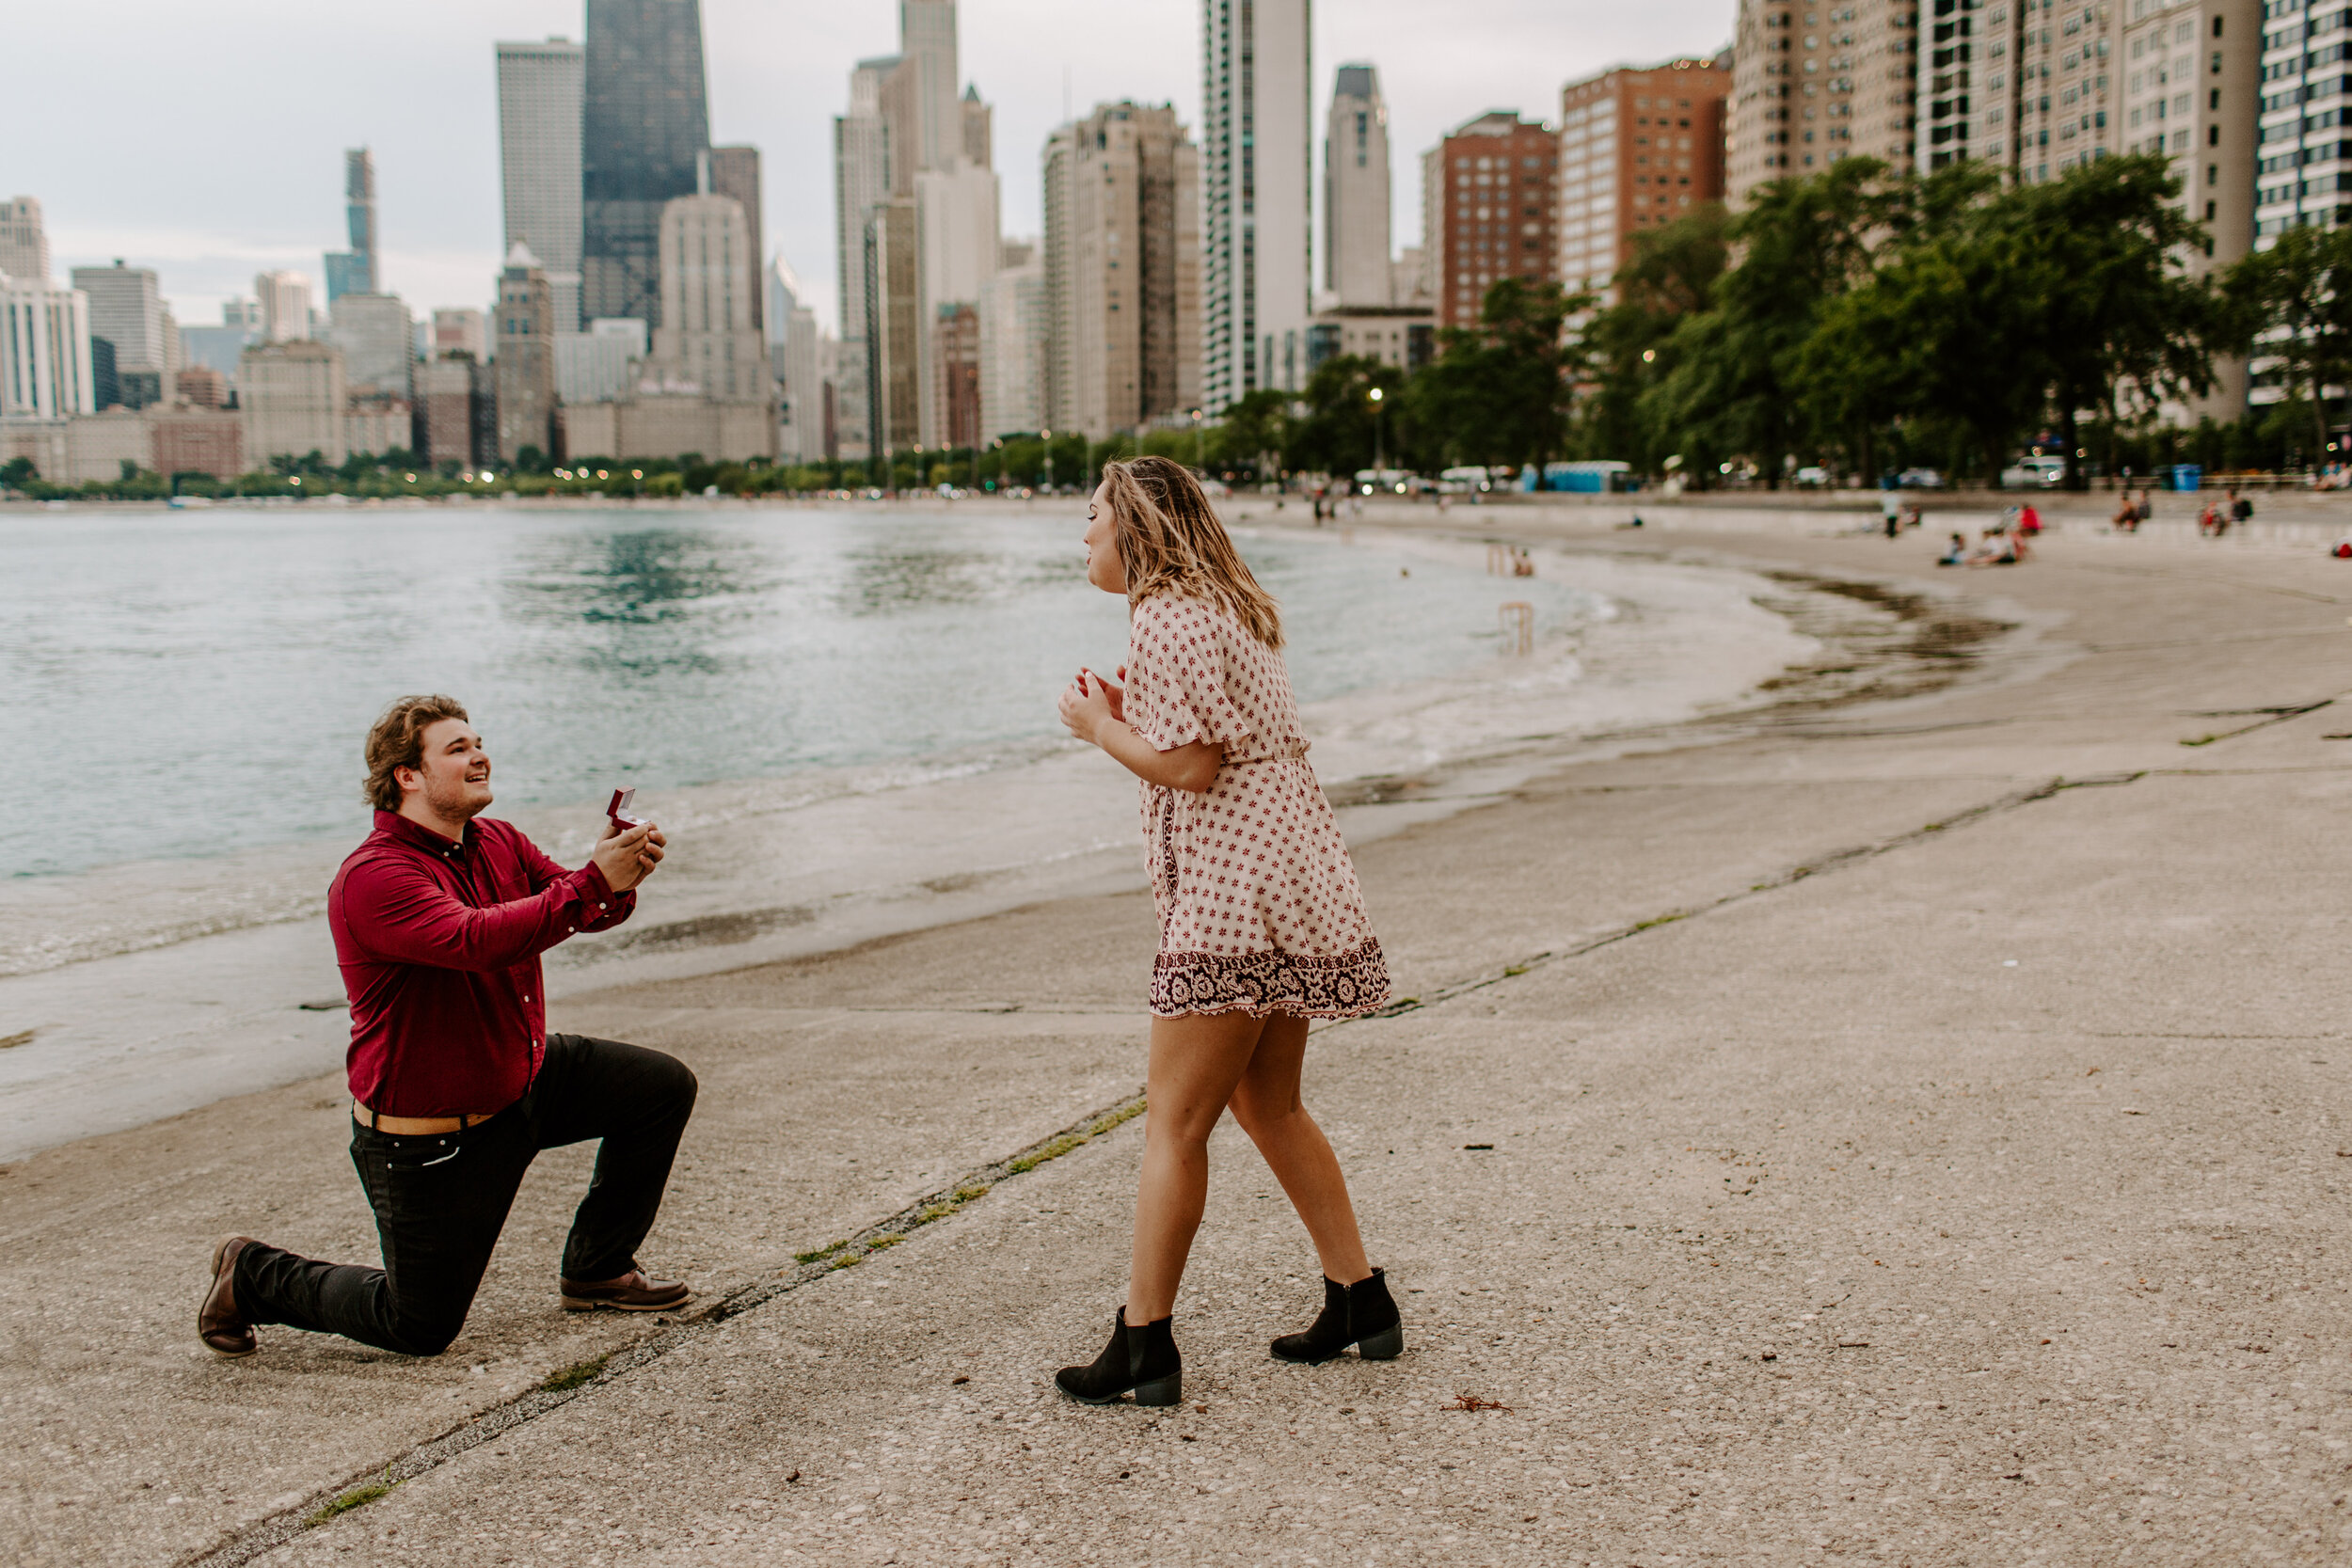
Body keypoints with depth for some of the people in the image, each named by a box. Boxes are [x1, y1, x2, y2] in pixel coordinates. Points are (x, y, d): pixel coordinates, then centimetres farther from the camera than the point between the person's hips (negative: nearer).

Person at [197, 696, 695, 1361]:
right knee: (420, 1329, 2)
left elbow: (584, 907, 0)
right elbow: (478, 940, -41)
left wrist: (621, 874, -25)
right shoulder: (373, 878, -26)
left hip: (520, 1079, 8)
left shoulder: (499, 843, 1)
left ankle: (596, 1270, 19)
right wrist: (594, 882, -42)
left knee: (663, 1086, 5)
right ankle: (253, 1277, 27)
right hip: (425, 1138, -8)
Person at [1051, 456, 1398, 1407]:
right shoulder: (1225, 608, 19)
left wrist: (1099, 729, -4)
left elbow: (1191, 767, -18)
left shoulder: (1167, 620, -13)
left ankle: (1143, 1347, 0)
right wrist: (1125, 715, 16)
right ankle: (1361, 1302, 23)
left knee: (1176, 1122, -5)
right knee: (1267, 1106, 18)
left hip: (1236, 893, -10)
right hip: (1287, 877, 10)